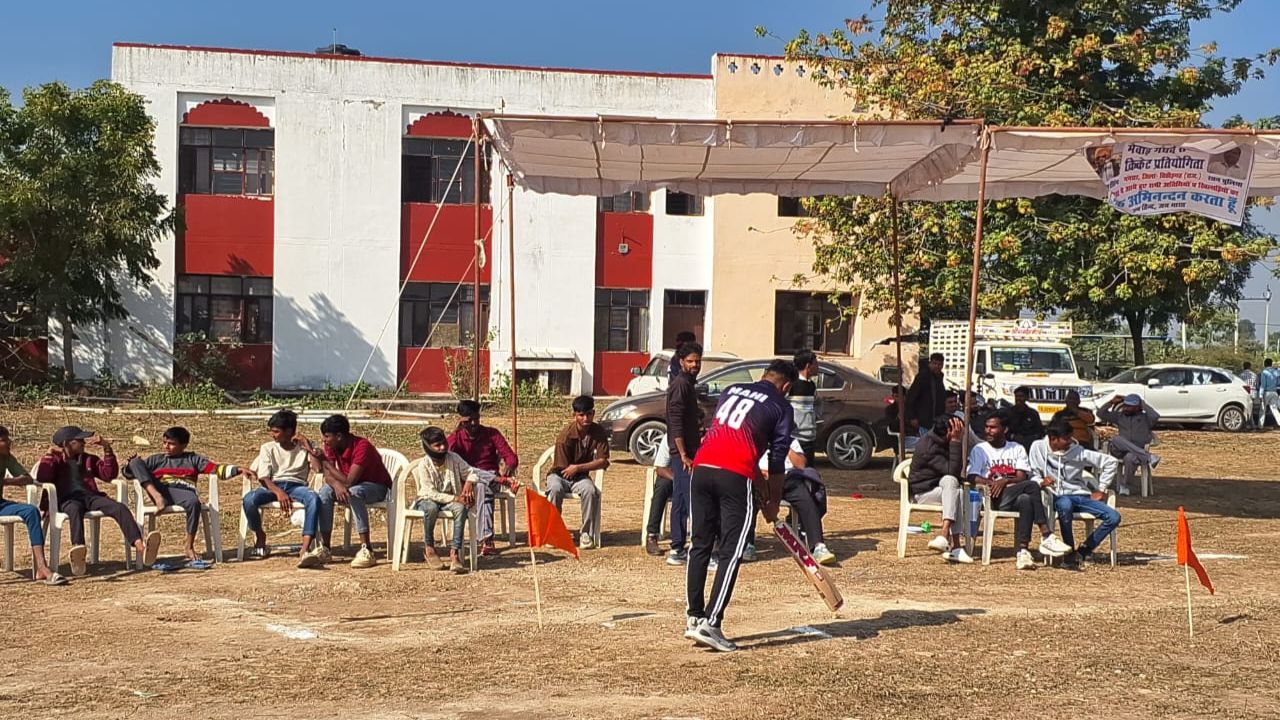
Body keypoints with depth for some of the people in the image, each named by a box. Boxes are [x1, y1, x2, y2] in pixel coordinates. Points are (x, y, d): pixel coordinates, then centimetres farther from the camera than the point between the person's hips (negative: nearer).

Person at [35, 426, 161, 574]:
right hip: (68, 500, -3)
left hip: (91, 496, 3)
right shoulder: (55, 460, 19)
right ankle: (78, 549, -70)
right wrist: (49, 455, -2)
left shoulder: (89, 459, 29)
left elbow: (109, 475, 18)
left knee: (120, 507, -28)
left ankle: (141, 547, -52)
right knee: (75, 510, -42)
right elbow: (41, 479, 2)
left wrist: (107, 449, 10)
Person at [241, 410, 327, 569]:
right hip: (273, 485, 1)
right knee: (248, 500, -32)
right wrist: (279, 492, -19)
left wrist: (307, 444, -6)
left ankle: (305, 549, -51)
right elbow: (263, 478, 0)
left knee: (314, 498, -37)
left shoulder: (304, 446, 12)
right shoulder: (268, 448, 13)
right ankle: (259, 536, -1)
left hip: (297, 485, -1)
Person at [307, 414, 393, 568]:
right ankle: (325, 548, -19)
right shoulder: (331, 447, -8)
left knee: (354, 492, -38)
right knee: (325, 492, -22)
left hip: (377, 487, -6)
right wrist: (336, 484, -37)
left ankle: (366, 550, -37)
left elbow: (349, 482, -33)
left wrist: (325, 461, -30)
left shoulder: (362, 447, -29)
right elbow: (328, 475, -12)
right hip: (349, 485, 6)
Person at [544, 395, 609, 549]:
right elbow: (562, 467, -16)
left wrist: (578, 467, -24)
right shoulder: (565, 436, -20)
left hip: (580, 476, 2)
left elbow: (603, 461, -15)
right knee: (555, 489, -36)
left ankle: (586, 533, -19)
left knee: (590, 490, -32)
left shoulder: (599, 433, -11)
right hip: (560, 474, -2)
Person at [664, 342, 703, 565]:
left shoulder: (688, 384, 18)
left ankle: (677, 550, 15)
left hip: (685, 452, 10)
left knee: (680, 501, 11)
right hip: (682, 453, -10)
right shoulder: (680, 384, -13)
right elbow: (676, 422, -19)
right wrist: (683, 455, -22)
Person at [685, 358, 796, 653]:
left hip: (702, 468, 5)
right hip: (735, 476, -5)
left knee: (700, 545, 14)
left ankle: (694, 618, 17)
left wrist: (760, 484, 32)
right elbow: (777, 462, 7)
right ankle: (710, 624, -8)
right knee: (730, 552, -1)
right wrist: (773, 504, 19)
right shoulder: (781, 407, 10)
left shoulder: (731, 390, 24)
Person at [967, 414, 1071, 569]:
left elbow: (1022, 477, 4)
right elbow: (973, 478, -3)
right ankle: (1046, 537, -33)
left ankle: (1023, 551, -43)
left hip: (1013, 498, 3)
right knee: (1032, 486, -28)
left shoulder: (1017, 449, 18)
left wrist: (1005, 481, -16)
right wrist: (993, 483, -18)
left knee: (1025, 500, -36)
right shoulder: (979, 449, 12)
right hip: (992, 498, -3)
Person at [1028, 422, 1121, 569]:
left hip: (1079, 495, 4)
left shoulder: (1078, 451, 1)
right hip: (1057, 497, -3)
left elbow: (1111, 462, 7)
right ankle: (1070, 552, -23)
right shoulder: (1038, 447, -2)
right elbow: (1033, 476, 0)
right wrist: (1041, 482, -24)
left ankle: (1082, 551, -7)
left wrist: (1101, 489, 4)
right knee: (1065, 505, -42)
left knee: (1114, 517, -18)